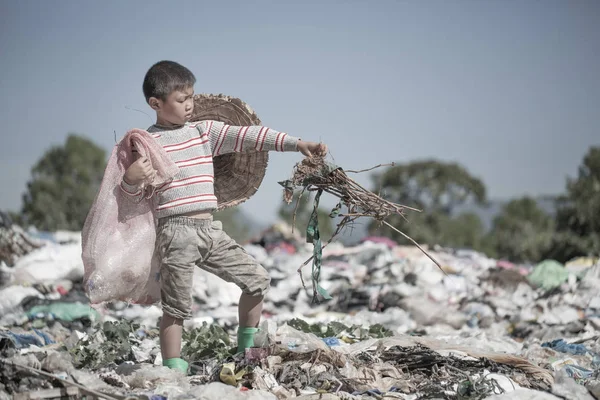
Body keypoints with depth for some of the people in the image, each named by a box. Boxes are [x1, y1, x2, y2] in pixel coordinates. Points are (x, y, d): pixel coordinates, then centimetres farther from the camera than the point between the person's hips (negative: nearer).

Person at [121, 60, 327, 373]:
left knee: (257, 278, 9)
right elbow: (137, 195, -2)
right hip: (177, 232, -6)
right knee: (176, 307, -3)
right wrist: (131, 179, -26)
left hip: (211, 230, 6)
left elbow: (247, 137, 5)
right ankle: (173, 368, 7)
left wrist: (297, 144, -2)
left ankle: (246, 347, 25)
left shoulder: (204, 131, 12)